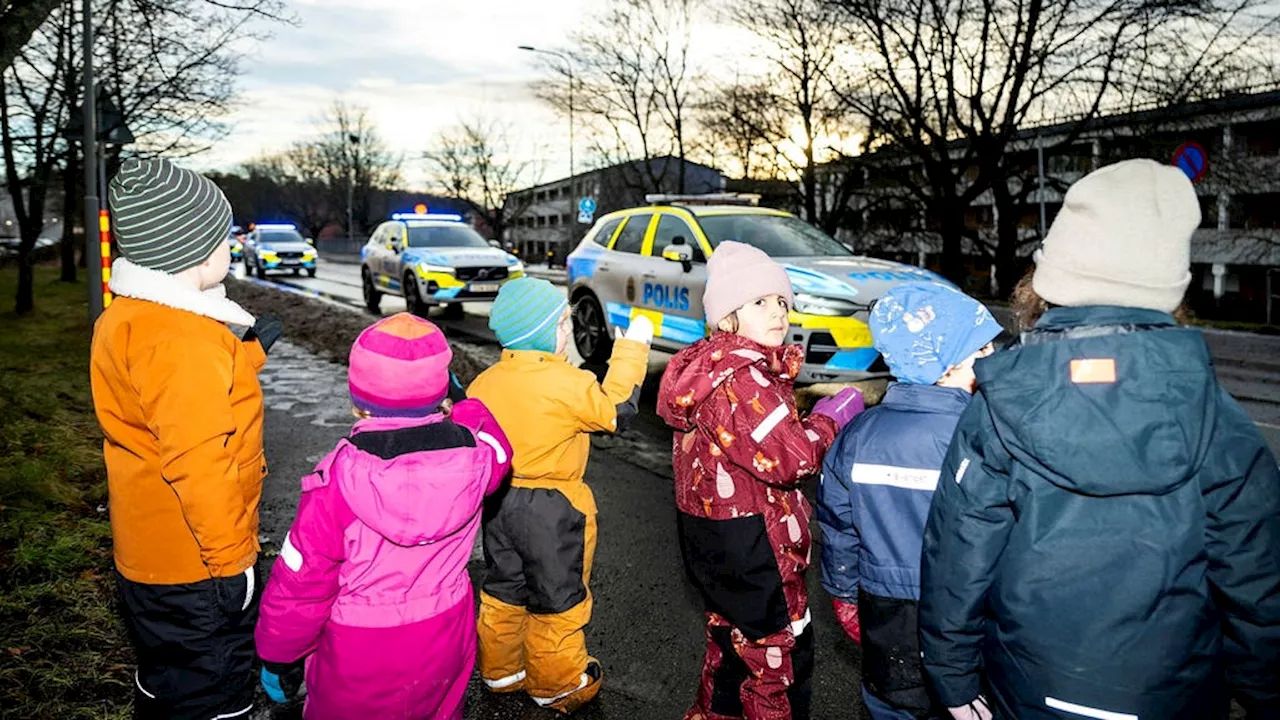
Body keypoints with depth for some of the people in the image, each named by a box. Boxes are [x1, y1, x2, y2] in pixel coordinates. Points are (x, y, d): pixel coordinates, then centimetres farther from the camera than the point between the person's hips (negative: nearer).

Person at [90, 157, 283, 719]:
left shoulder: (131, 316, 6)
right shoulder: (182, 340, -26)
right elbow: (196, 463, -27)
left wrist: (248, 353, 13)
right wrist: (230, 558, -19)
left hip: (148, 555, 10)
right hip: (195, 567, -10)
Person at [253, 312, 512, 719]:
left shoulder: (339, 481, -27)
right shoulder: (474, 457, -19)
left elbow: (300, 586, -17)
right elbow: (488, 431, 7)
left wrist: (278, 656, -1)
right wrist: (456, 402, 22)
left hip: (358, 660, -3)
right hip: (445, 646, 3)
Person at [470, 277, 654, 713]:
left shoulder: (484, 383, -2)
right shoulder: (566, 383, -22)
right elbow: (616, 410, -10)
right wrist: (633, 347, -3)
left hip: (497, 501, 7)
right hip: (552, 509, -6)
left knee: (504, 590, 22)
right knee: (557, 597, 11)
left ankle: (500, 669, 38)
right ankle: (556, 685, 27)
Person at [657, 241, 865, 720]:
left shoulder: (710, 364, 8)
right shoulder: (740, 380, -24)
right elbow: (789, 460, -26)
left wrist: (809, 419, 2)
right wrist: (831, 416, -12)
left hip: (711, 531, 11)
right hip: (748, 542, -10)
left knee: (732, 639, 27)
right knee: (779, 652, 6)